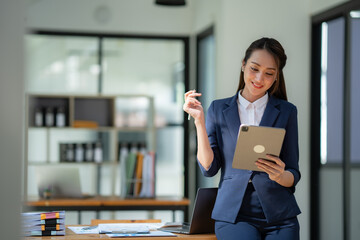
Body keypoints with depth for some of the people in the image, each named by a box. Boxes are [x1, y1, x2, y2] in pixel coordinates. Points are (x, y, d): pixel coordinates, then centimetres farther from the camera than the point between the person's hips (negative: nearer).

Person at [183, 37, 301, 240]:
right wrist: (199, 120, -5)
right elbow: (209, 168, 2)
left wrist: (279, 176, -15)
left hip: (279, 216, 1)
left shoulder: (286, 111, 9)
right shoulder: (219, 109, 10)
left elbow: (293, 176, 8)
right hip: (233, 214, -1)